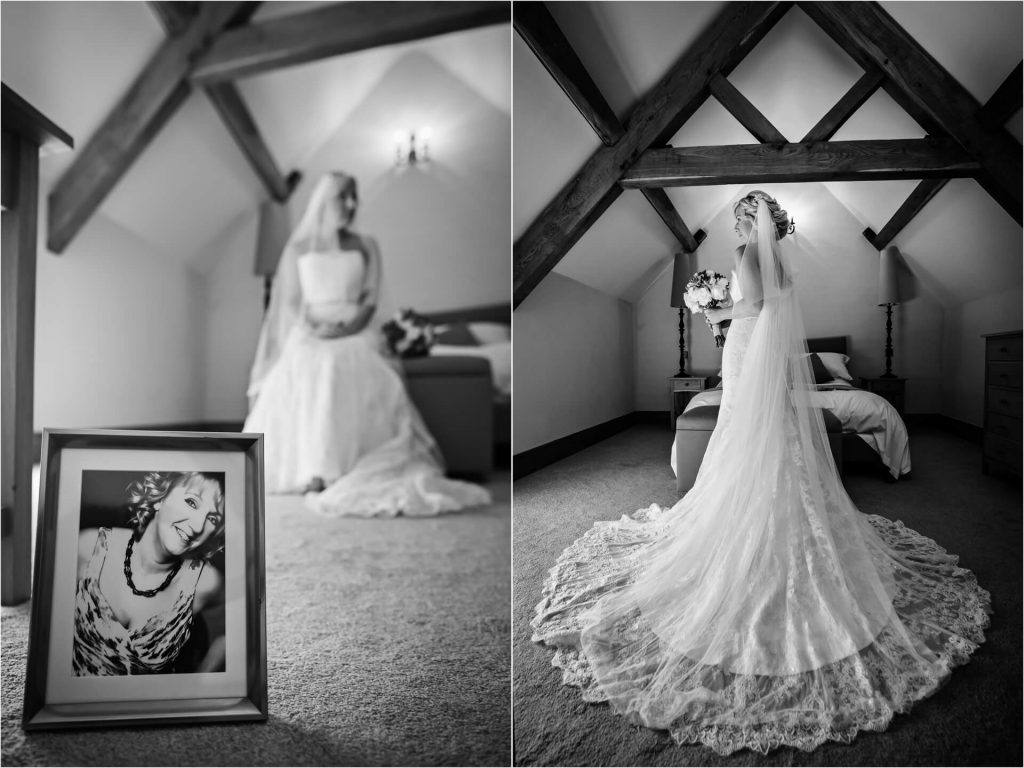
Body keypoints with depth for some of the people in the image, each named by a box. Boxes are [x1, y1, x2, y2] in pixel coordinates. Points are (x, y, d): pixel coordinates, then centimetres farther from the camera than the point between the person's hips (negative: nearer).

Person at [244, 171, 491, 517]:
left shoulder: (365, 246, 15)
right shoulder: (298, 248, 16)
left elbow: (370, 300, 6)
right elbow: (290, 303, 13)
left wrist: (344, 325, -12)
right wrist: (309, 327, -8)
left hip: (352, 336, 0)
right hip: (308, 338, 1)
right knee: (304, 378, -32)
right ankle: (313, 474, -33)